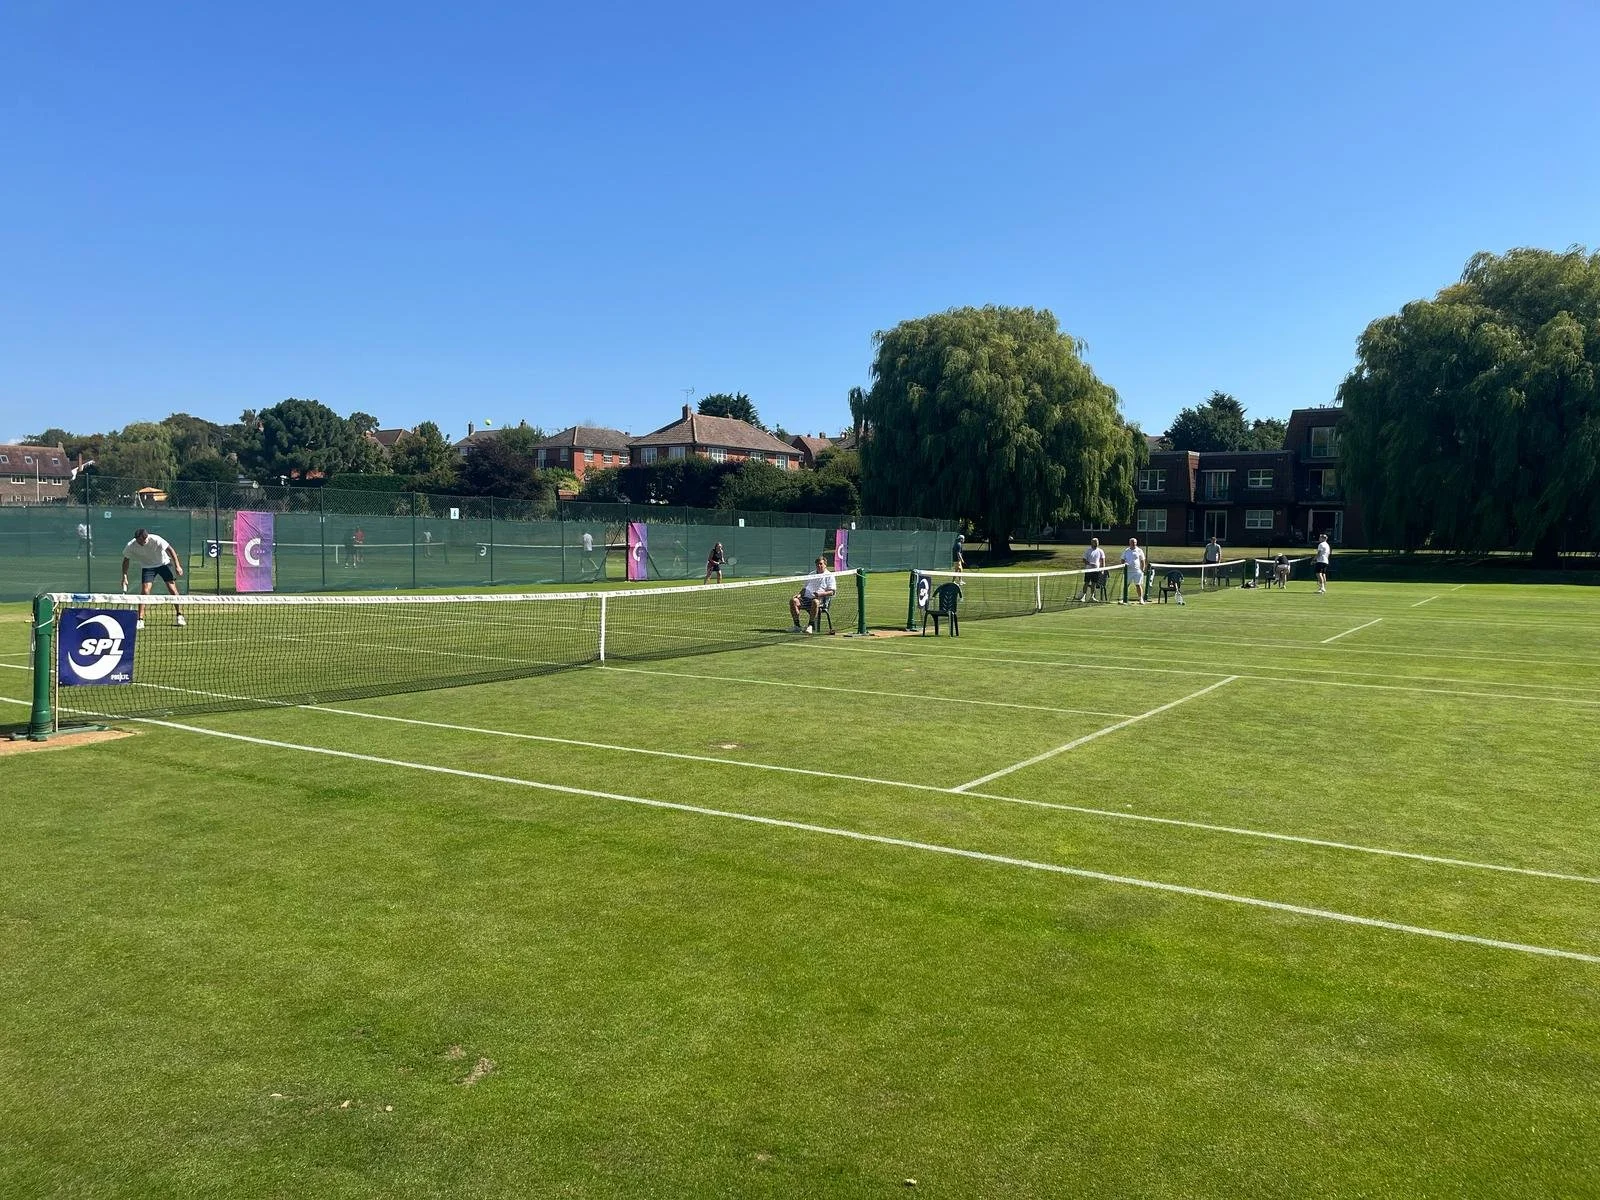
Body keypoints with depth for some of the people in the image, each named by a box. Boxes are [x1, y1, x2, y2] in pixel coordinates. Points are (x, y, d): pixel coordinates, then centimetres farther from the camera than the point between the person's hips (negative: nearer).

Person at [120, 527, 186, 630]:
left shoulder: (156, 540, -30)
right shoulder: (131, 546, -22)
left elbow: (170, 550, -19)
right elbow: (126, 560, -5)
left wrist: (177, 565, -23)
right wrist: (125, 577, -11)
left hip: (164, 563, -1)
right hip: (147, 566, 1)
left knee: (172, 589, -8)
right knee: (144, 591, -14)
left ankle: (180, 616, 3)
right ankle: (140, 621, -9)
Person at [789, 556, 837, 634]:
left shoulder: (829, 576, 10)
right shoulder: (811, 574, 28)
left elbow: (831, 592, 0)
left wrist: (821, 594, -17)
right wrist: (800, 594, 9)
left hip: (819, 599, -5)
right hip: (806, 598, 5)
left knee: (815, 602, -42)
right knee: (793, 601, -23)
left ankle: (810, 625, -35)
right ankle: (797, 625, -25)